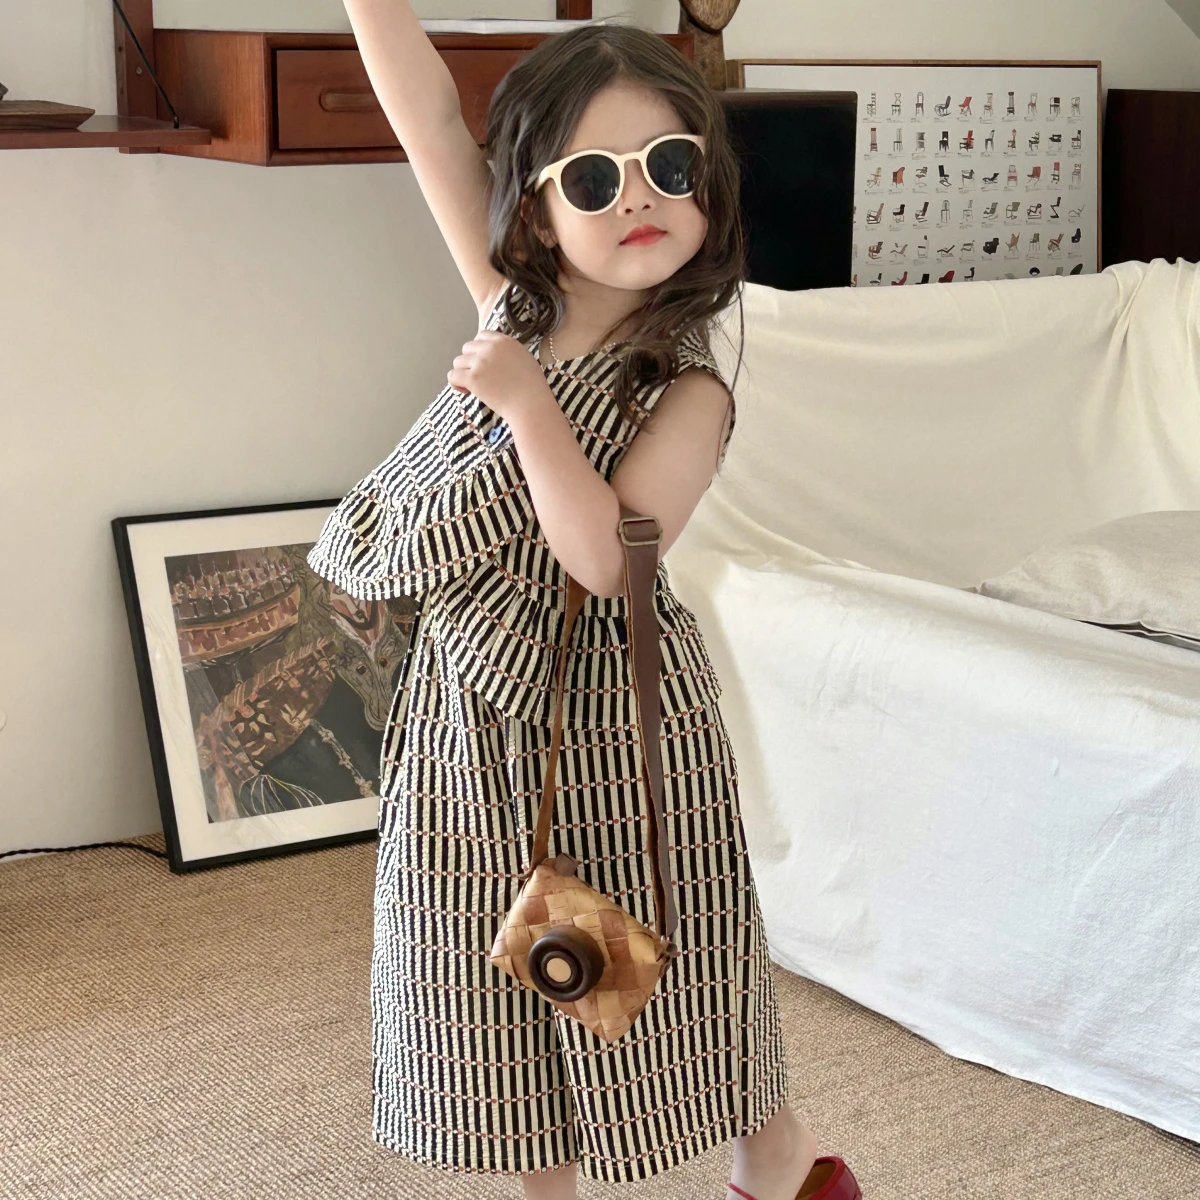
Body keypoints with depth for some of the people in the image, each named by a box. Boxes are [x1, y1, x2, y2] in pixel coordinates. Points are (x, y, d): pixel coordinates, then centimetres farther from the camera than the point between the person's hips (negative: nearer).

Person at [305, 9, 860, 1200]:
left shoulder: (686, 389, -14)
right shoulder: (513, 300, -2)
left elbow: (603, 555, -26)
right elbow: (428, 111, -9)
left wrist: (527, 400, -26)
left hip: (610, 722, -4)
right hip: (467, 712, 5)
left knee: (653, 986, 9)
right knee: (494, 990, 15)